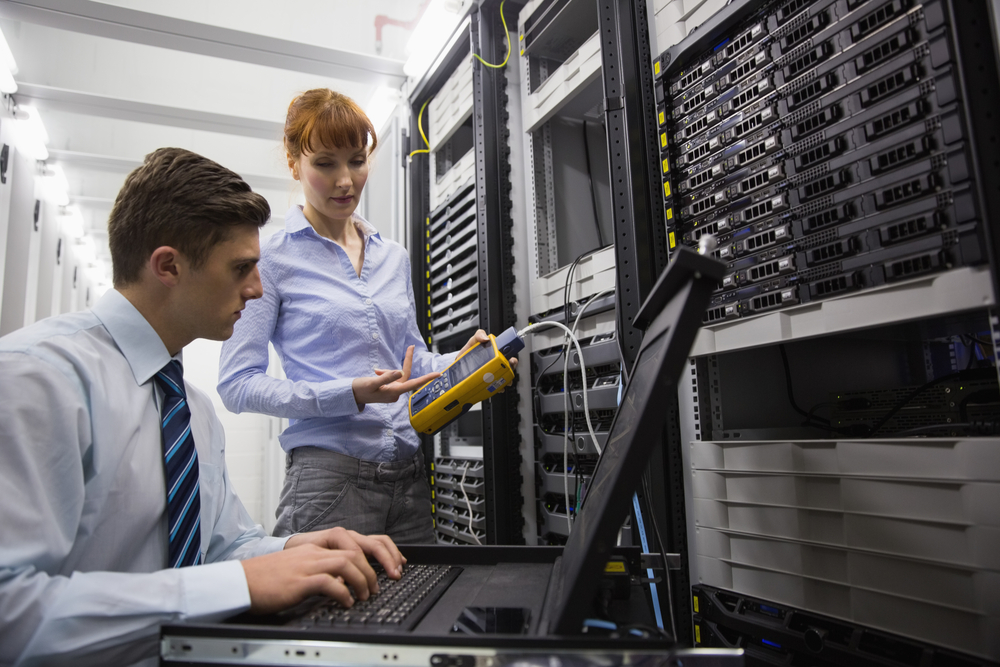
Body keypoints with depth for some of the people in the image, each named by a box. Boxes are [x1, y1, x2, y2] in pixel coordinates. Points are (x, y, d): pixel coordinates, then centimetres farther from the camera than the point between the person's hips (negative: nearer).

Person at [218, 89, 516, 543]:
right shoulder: (271, 259, -4)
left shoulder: (394, 257, 14)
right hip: (329, 475, -5)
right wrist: (348, 394, -18)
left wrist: (460, 363, -2)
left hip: (411, 475, 6)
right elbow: (237, 384, -8)